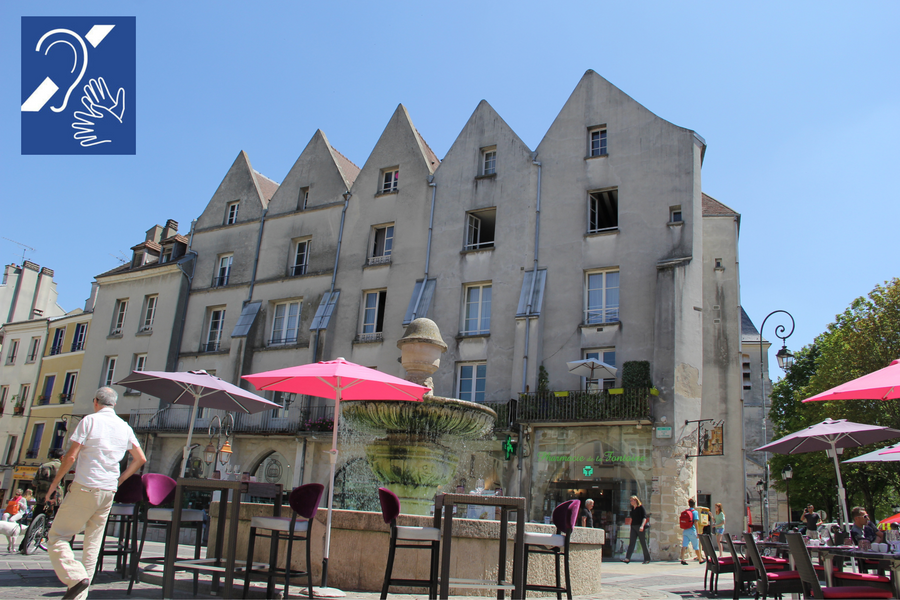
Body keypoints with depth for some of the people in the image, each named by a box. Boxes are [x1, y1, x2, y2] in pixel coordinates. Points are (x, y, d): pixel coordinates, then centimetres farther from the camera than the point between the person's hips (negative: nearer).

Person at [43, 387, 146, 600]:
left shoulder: (90, 420, -6)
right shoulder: (124, 427, 10)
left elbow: (71, 456, -10)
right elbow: (140, 458, 12)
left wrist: (54, 483, 1)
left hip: (85, 488, -5)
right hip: (109, 491, 6)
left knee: (57, 536, 3)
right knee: (93, 543, 11)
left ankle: (76, 578, -15)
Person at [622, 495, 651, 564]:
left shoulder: (641, 507, -5)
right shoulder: (632, 508, 15)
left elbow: (644, 518, -12)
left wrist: (642, 526, -26)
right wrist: (631, 529, 24)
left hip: (640, 527, -6)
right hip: (633, 527, 6)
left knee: (643, 543, 1)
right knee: (631, 542, -6)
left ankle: (647, 559, 14)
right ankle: (627, 558, -16)